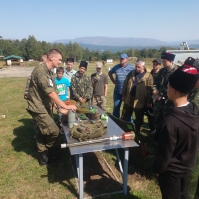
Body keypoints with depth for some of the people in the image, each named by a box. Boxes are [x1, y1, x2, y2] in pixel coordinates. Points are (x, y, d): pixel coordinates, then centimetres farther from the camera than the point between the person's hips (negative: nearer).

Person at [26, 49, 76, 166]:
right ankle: (44, 153, 17)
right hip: (38, 108, -10)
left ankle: (43, 156, 32)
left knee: (43, 132, 17)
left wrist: (60, 108, 7)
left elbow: (54, 92, 11)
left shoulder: (49, 72, 10)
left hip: (44, 107, 10)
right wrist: (66, 106, -28)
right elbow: (50, 93, -29)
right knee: (54, 131, -6)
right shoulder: (40, 71, -21)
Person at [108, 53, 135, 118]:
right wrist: (113, 81, 12)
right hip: (117, 91, 3)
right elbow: (110, 73, 20)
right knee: (116, 107, 11)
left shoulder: (131, 68, -7)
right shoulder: (116, 67, 3)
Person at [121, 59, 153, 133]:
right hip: (128, 100, 4)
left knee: (139, 120, 13)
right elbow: (125, 84, 10)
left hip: (140, 102, -4)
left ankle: (137, 132, 32)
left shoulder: (148, 76, -10)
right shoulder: (131, 73, 4)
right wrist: (123, 95, 8)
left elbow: (150, 89, -10)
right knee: (124, 118, 14)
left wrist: (149, 102, -11)